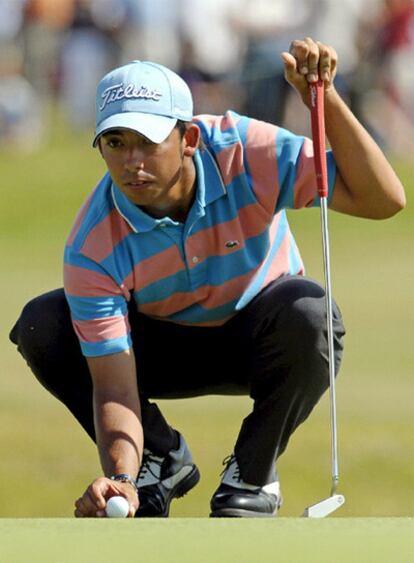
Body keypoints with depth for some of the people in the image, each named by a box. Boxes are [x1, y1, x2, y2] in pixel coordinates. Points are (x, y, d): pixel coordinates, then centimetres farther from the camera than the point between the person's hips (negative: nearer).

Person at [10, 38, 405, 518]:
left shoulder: (242, 150, -28)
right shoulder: (93, 248, -28)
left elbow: (383, 199, -31)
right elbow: (113, 385, -29)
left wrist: (325, 98, -42)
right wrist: (120, 477, -49)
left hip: (259, 343, -1)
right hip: (165, 345, 1)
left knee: (304, 309, -37)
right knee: (42, 326, -25)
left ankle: (252, 475, -12)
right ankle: (159, 457, -3)